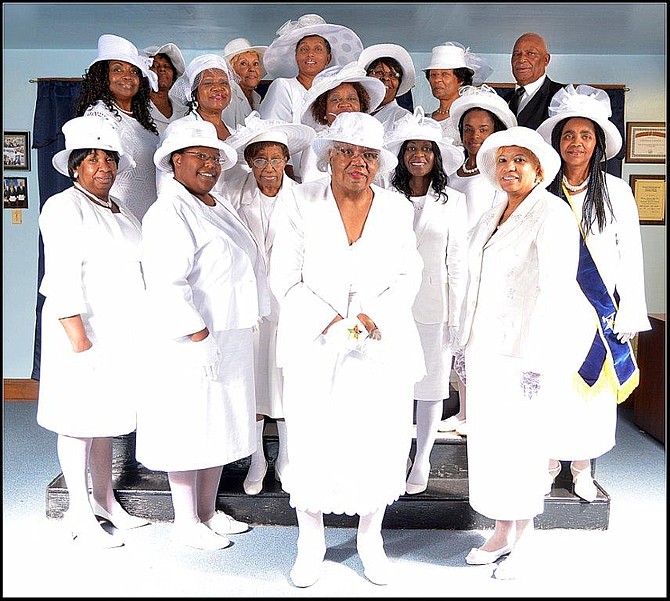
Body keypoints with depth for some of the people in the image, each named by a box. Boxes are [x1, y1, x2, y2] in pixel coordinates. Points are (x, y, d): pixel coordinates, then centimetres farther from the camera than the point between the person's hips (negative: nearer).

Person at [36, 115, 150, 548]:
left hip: (121, 330, 7)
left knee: (107, 416, 14)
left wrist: (146, 329, 14)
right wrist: (78, 338, -20)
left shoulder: (122, 211, 15)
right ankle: (80, 513, 13)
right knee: (79, 420, 2)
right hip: (82, 326, -7)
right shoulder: (64, 207, -8)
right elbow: (63, 278, -15)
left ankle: (105, 501, 26)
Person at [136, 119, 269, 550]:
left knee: (221, 425, 16)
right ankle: (186, 523, 19)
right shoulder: (169, 212, -12)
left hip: (232, 337, 9)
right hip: (194, 340, -9)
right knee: (190, 428, 2)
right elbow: (167, 284, -22)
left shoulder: (220, 205, 15)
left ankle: (209, 512, 31)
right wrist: (199, 336, -23)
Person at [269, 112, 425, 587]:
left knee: (380, 440, 6)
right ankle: (311, 541, 23)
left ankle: (370, 538, 27)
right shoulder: (304, 203, -1)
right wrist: (329, 322, -15)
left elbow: (410, 275, 7)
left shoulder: (397, 208, 5)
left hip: (383, 346, 2)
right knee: (313, 441, 1)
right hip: (315, 346, -1)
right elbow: (285, 276, -4)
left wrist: (376, 316, -10)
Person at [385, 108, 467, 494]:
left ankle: (422, 461, 22)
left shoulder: (453, 201, 4)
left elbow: (457, 261, 3)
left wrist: (456, 315, -1)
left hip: (434, 305, 0)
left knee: (431, 385, 7)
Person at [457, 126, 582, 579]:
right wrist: (466, 348, 13)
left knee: (521, 443, 2)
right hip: (486, 351, 7)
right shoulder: (490, 219, 15)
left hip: (526, 352, -7)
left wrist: (536, 363, -19)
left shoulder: (552, 214, -8)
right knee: (487, 441, 11)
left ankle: (524, 542, 20)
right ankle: (502, 533, 27)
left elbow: (555, 291, -15)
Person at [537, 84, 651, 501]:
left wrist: (629, 313, -3)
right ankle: (551, 462, 22)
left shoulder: (616, 191, 1)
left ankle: (582, 470, 21)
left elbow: (630, 254, 2)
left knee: (594, 385, 6)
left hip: (597, 306, 0)